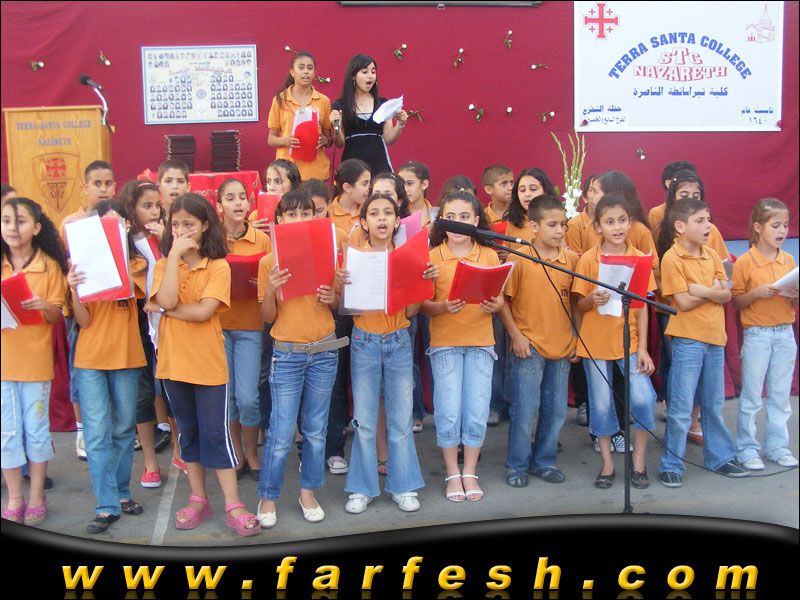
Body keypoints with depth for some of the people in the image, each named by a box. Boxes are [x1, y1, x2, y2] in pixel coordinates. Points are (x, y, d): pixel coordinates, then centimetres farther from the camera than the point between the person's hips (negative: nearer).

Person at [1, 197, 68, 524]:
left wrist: (44, 306, -21)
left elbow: (57, 316, -1)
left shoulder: (50, 266, -2)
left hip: (36, 360, -2)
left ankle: (36, 496, 22)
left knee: (36, 429, 7)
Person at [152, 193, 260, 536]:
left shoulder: (218, 266, -6)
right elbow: (166, 301, -17)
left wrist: (170, 309, -12)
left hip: (208, 362, -3)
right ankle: (198, 499, 27)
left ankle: (233, 505, 9)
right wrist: (175, 254, -16)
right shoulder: (164, 264, 3)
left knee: (215, 433, 1)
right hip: (173, 361, 4)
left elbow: (204, 311, -19)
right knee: (188, 432, 14)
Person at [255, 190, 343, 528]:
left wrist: (332, 298, -10)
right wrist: (270, 289, -18)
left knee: (316, 429, 10)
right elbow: (268, 317, 1)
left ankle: (308, 491, 26)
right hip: (287, 354, -2)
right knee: (281, 433, -2)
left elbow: (339, 305, 12)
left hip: (324, 352, 2)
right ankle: (268, 497, 15)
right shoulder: (270, 262, -1)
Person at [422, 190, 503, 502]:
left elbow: (500, 298, 7)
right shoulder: (432, 257, -2)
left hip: (481, 342, 2)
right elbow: (423, 305, -3)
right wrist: (443, 307, -23)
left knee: (477, 411, 3)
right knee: (449, 410, 1)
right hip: (445, 343, -2)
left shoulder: (489, 256, 4)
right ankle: (452, 473, 18)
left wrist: (494, 306, -15)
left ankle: (470, 472, 20)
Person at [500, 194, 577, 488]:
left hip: (562, 346, 5)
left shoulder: (572, 259, 3)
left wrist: (574, 337, 6)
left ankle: (544, 461, 29)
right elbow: (502, 300, -7)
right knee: (524, 410, 1)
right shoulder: (520, 259, -9)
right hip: (529, 347, -4)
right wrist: (515, 336, -11)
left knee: (556, 410, 13)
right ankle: (517, 465, 17)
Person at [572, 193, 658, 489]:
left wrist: (643, 347, -2)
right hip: (596, 343, -1)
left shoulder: (640, 258, 1)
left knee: (642, 398, -9)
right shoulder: (587, 259, -4)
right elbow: (580, 305, 0)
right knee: (602, 405, 6)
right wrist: (593, 299, -24)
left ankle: (639, 462, 12)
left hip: (629, 341, 1)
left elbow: (642, 306, 2)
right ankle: (607, 464, 22)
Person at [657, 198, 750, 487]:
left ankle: (719, 456, 30)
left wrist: (703, 291, -16)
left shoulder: (712, 255, 8)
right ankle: (671, 464, 9)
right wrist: (714, 290, -8)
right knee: (681, 408, -1)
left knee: (714, 404, 18)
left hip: (714, 336, 6)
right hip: (688, 339, -6)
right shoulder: (672, 258, -11)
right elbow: (684, 302, -16)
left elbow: (726, 295, 1)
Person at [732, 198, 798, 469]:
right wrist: (758, 292, -22)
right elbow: (736, 301, -6)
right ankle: (746, 449, 14)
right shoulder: (744, 262, -8)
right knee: (751, 397, 3)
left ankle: (777, 446, 24)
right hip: (757, 335, -5)